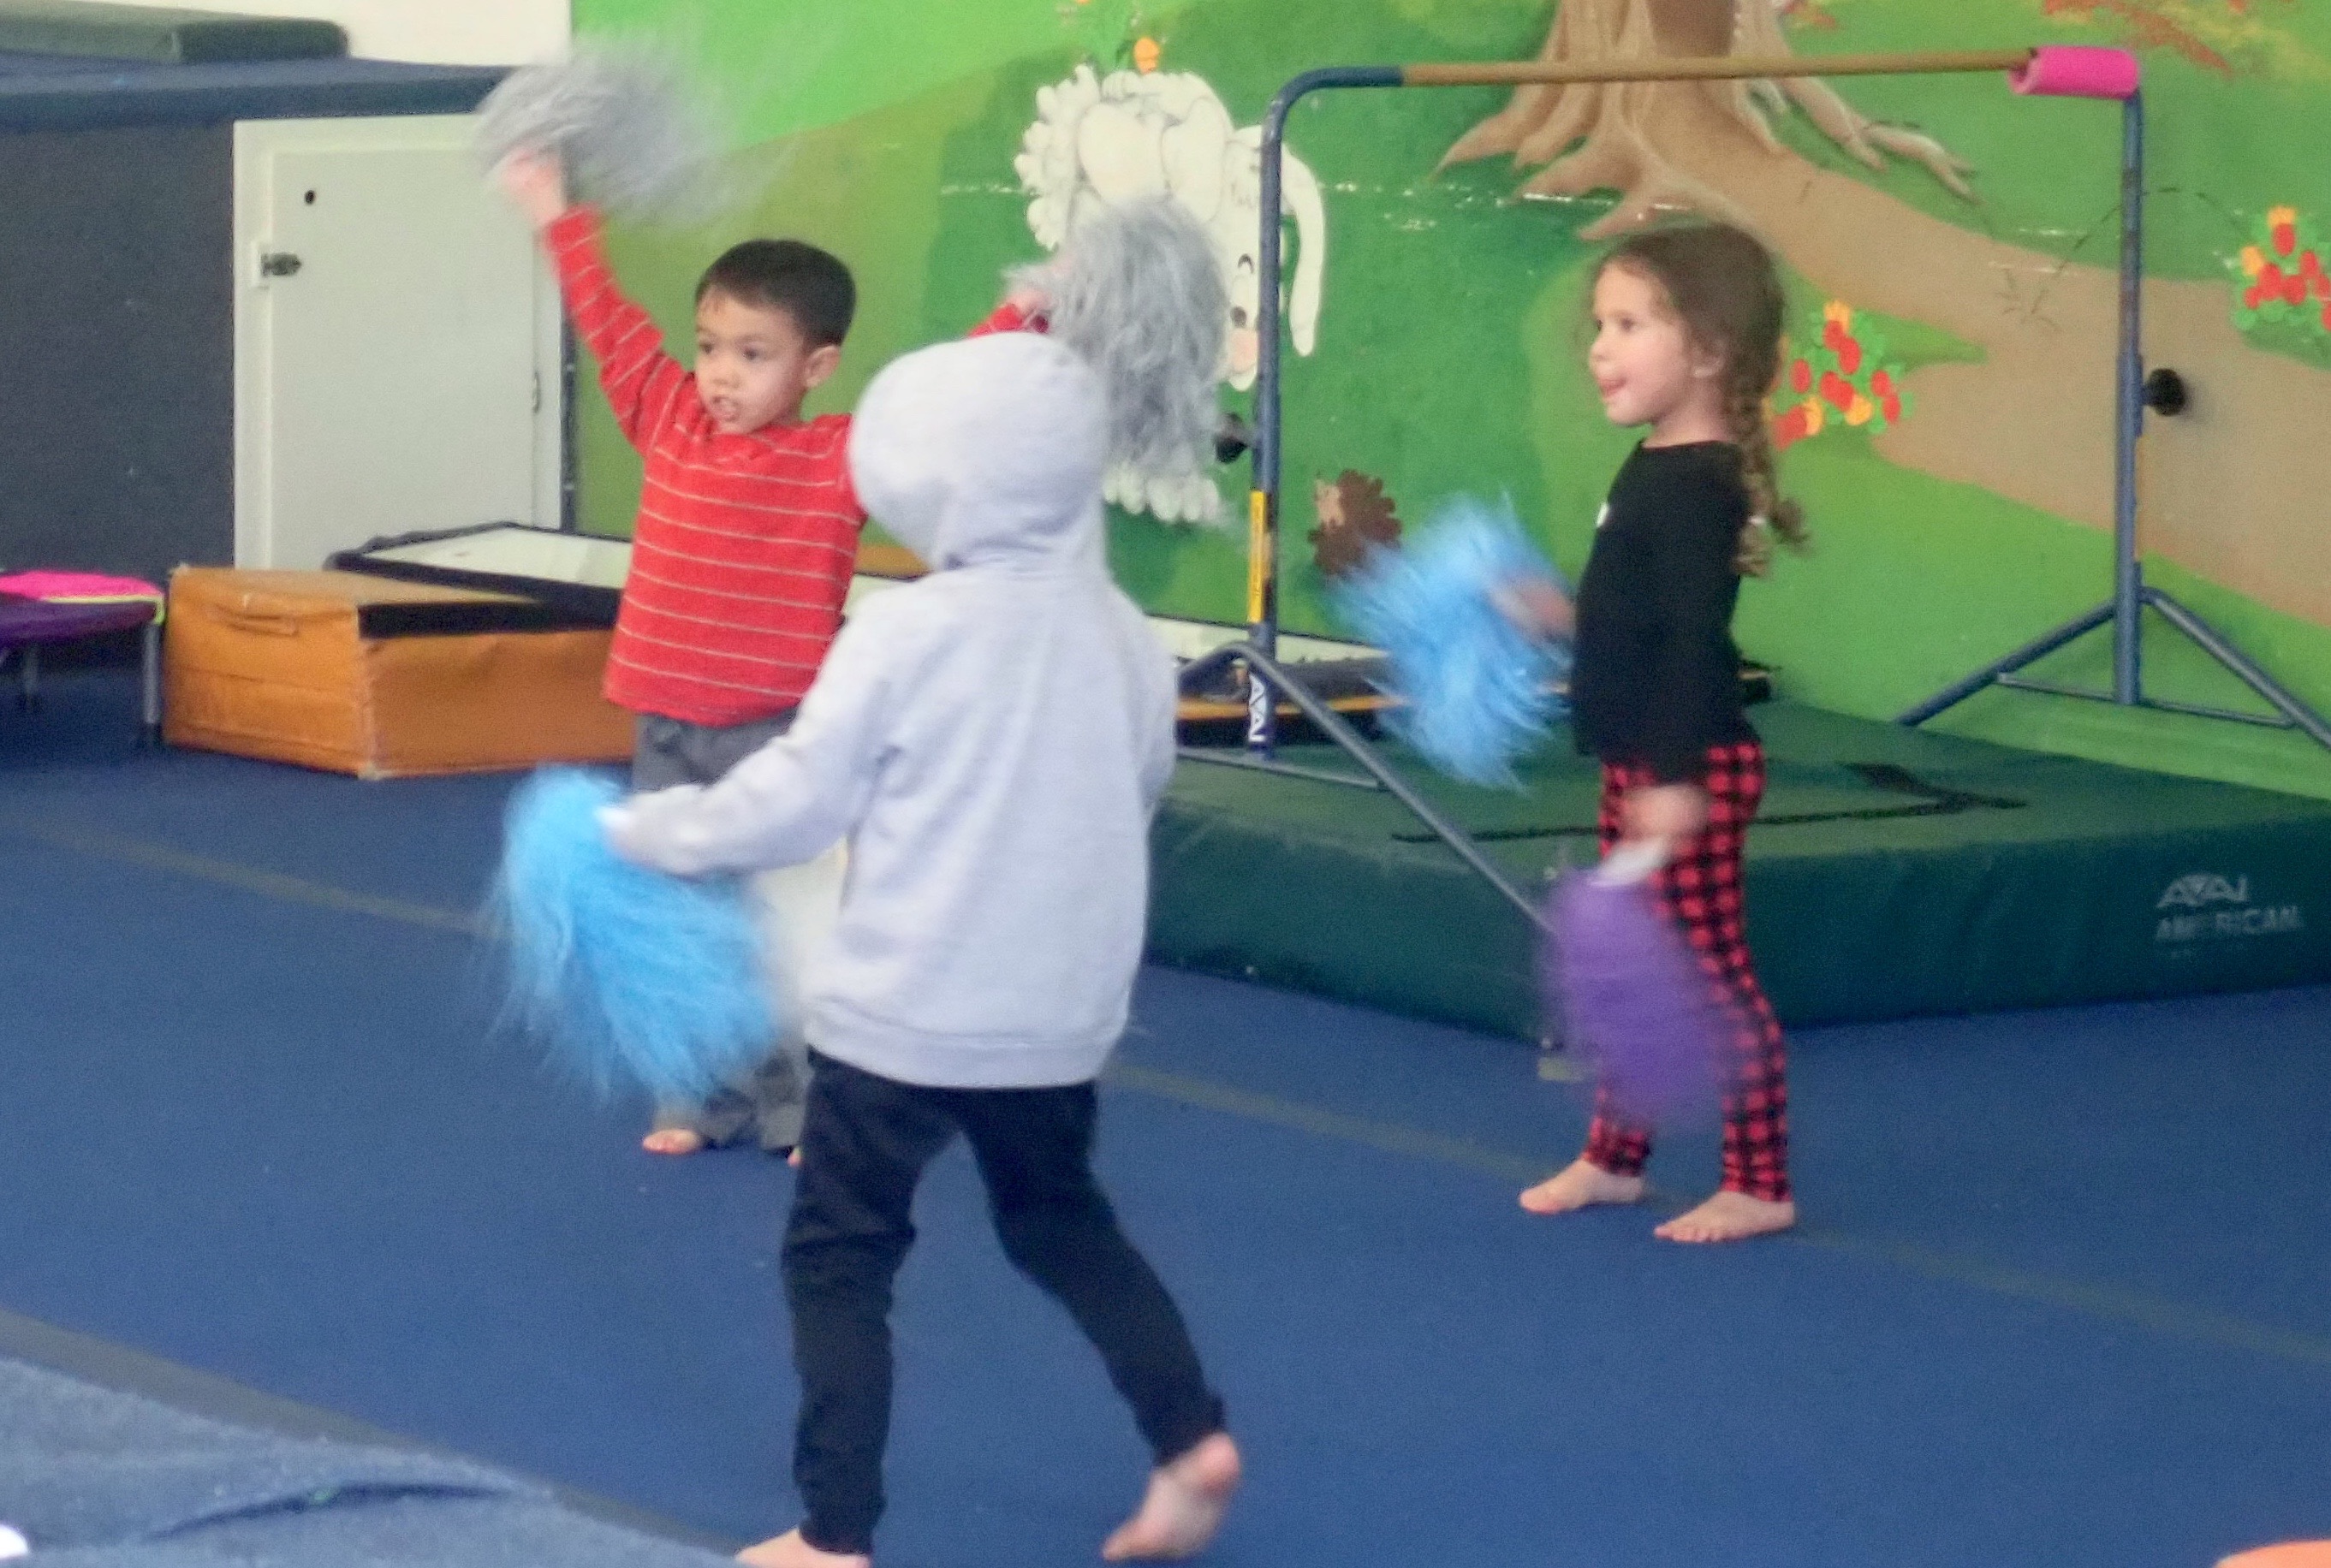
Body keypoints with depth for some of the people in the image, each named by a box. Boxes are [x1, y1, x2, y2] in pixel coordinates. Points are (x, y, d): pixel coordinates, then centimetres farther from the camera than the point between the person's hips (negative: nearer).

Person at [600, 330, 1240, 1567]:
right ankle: (1190, 1437, 12)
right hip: (1059, 1012, 6)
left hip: (905, 1013, -5)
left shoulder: (907, 635, -16)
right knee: (1061, 1223, 25)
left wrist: (640, 834, 4)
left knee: (839, 1258, 6)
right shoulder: (1119, 633, 0)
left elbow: (793, 801, -10)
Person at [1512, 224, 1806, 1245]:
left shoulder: (1693, 489, -20)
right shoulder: (1654, 473, 9)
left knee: (1713, 971, -3)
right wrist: (1566, 616, 17)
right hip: (1639, 767, 10)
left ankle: (1759, 1187, 5)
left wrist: (1676, 777, -28)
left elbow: (1696, 641, -25)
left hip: (1689, 768, -10)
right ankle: (1613, 1158, 30)